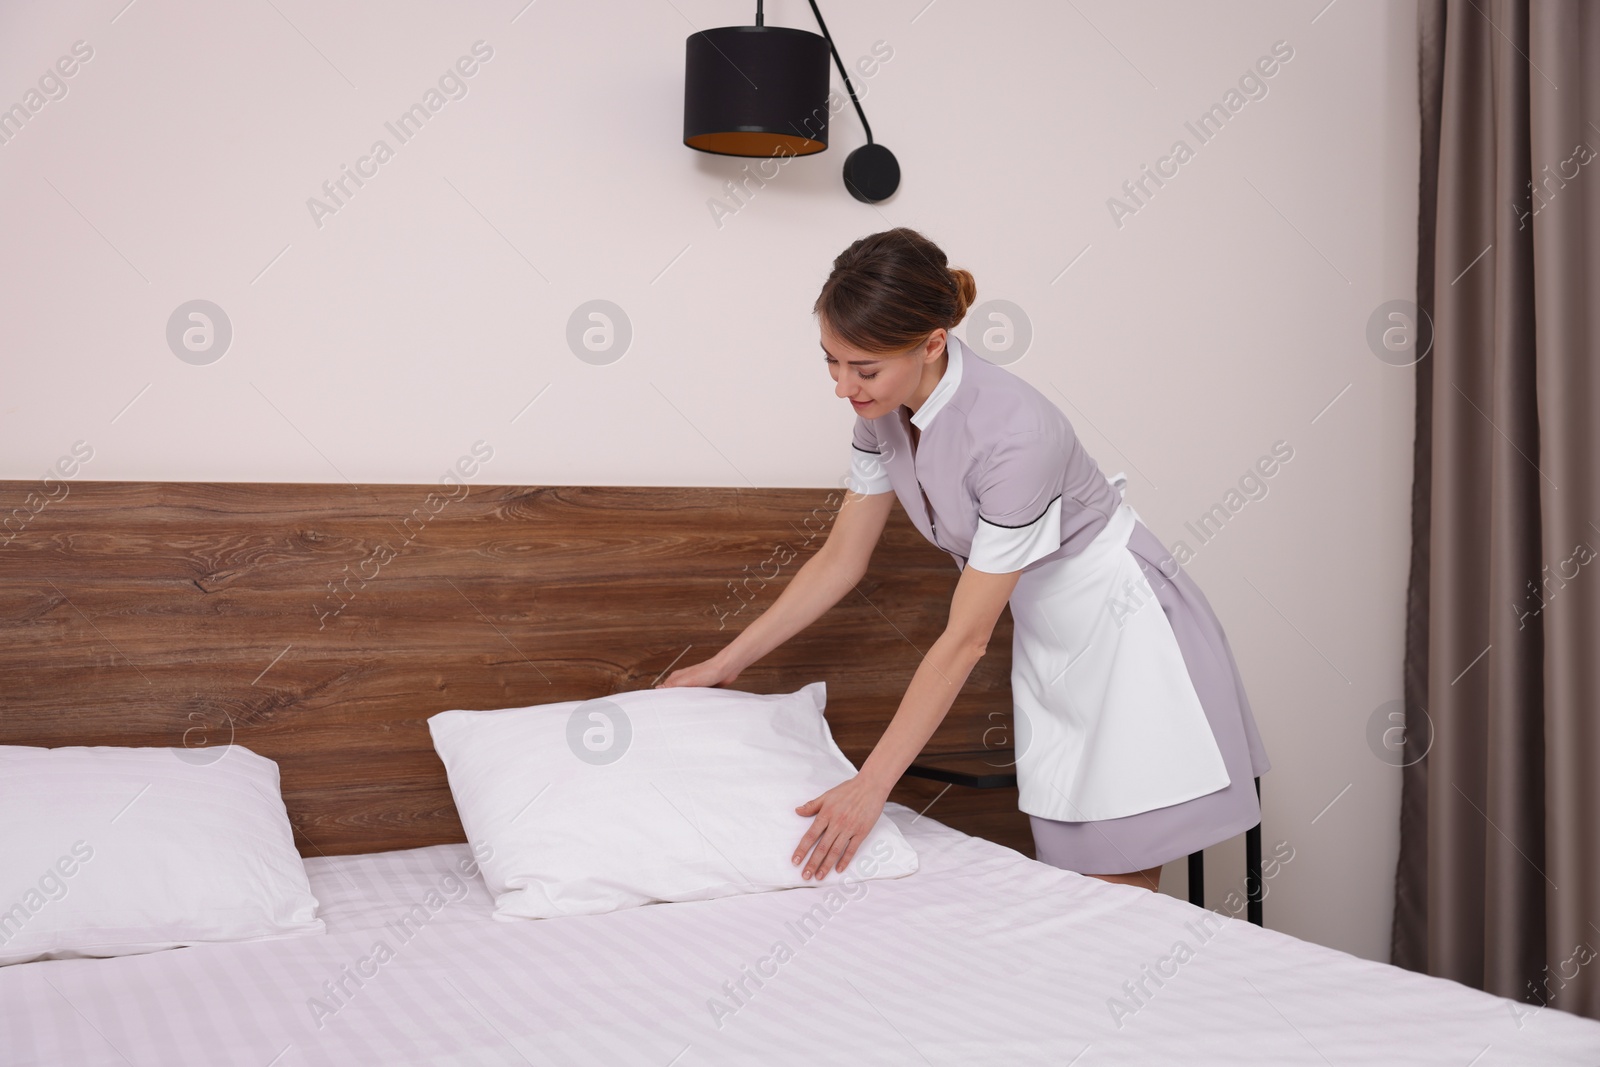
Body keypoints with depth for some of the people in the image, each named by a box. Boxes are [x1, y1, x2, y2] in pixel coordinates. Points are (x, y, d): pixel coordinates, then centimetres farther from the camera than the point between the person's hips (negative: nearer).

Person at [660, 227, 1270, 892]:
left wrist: (870, 785, -25)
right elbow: (840, 560, 3)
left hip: (1123, 633, -7)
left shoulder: (1015, 432, -31)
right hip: (1050, 647, 7)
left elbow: (965, 638, -27)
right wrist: (724, 664, 4)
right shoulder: (885, 413, -8)